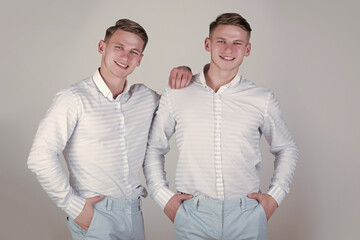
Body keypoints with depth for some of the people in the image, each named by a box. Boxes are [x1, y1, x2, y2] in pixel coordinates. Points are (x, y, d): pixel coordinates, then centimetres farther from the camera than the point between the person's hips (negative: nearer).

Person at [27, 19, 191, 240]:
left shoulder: (145, 97, 5)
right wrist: (74, 206, -13)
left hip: (133, 211, 6)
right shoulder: (75, 99, -13)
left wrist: (184, 74, 0)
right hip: (94, 214, -5)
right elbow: (41, 158, -16)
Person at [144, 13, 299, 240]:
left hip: (246, 215, 1)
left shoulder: (263, 99, 2)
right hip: (193, 215, 0)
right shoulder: (176, 95, 1)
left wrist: (275, 196, 5)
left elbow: (286, 148, 16)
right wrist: (163, 196, 2)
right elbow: (153, 148, 11)